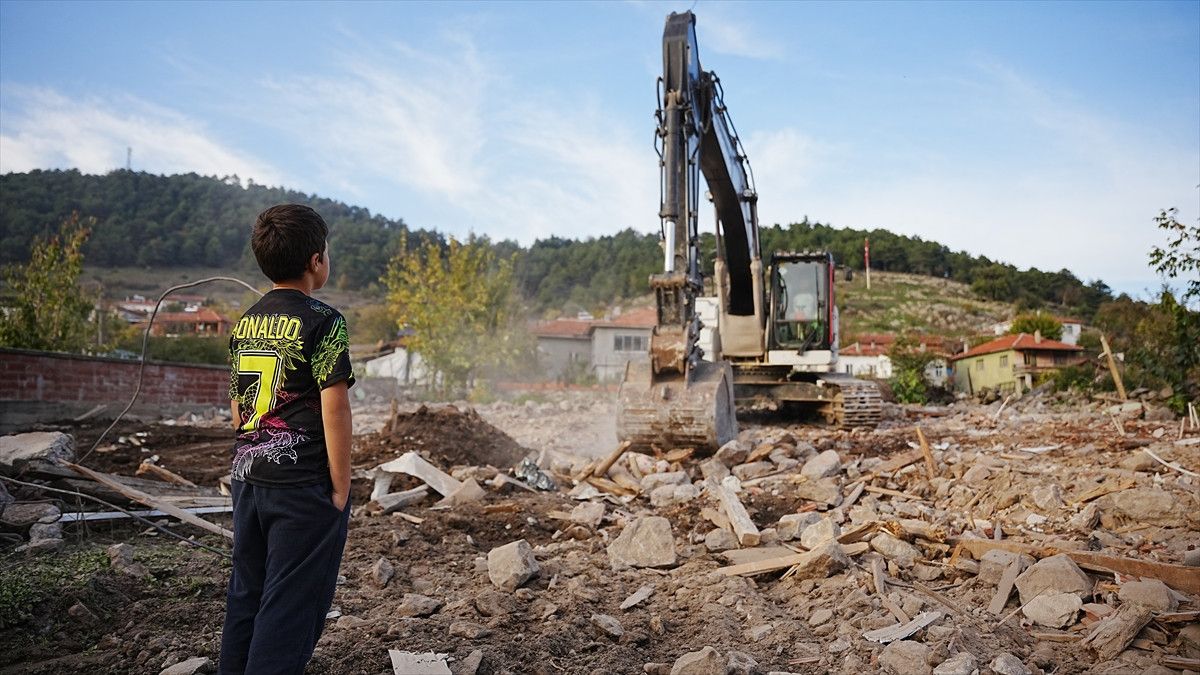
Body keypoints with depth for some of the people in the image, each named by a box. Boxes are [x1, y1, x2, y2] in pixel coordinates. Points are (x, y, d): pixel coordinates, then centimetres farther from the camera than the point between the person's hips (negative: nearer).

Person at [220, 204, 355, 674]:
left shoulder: (246, 322, 9)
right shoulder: (321, 320, -13)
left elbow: (238, 407, 14)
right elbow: (334, 409, -16)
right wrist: (340, 487, -10)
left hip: (249, 478, 7)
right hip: (304, 485, -7)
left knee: (246, 594, 18)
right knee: (291, 603, 2)